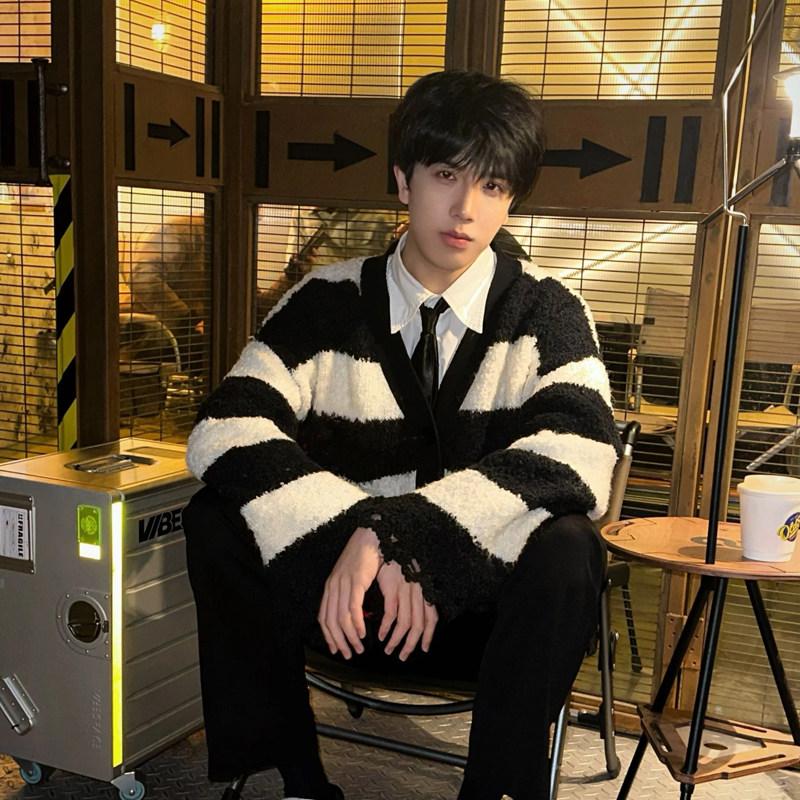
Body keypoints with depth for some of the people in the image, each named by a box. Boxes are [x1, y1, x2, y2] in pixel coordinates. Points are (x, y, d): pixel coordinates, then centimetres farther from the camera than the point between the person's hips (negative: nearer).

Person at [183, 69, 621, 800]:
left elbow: (578, 458, -21)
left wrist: (389, 531, -32)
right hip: (350, 599, 2)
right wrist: (356, 540, -30)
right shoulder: (328, 304, -1)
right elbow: (224, 431, -14)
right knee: (217, 523, -21)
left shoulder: (545, 313, -3)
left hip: (485, 603, -1)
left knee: (567, 550, -32)